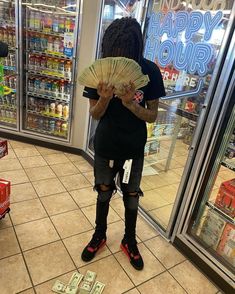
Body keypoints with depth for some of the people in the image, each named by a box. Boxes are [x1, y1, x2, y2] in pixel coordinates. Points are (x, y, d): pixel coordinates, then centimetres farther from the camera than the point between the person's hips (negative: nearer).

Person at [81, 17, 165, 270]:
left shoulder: (150, 71, -15)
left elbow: (152, 116, -10)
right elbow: (95, 114, -6)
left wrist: (130, 103, -29)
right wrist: (104, 99, -28)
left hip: (134, 148, 0)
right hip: (105, 146, 1)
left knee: (131, 197, 14)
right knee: (104, 193, 17)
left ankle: (129, 241, 40)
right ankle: (99, 235, 43)